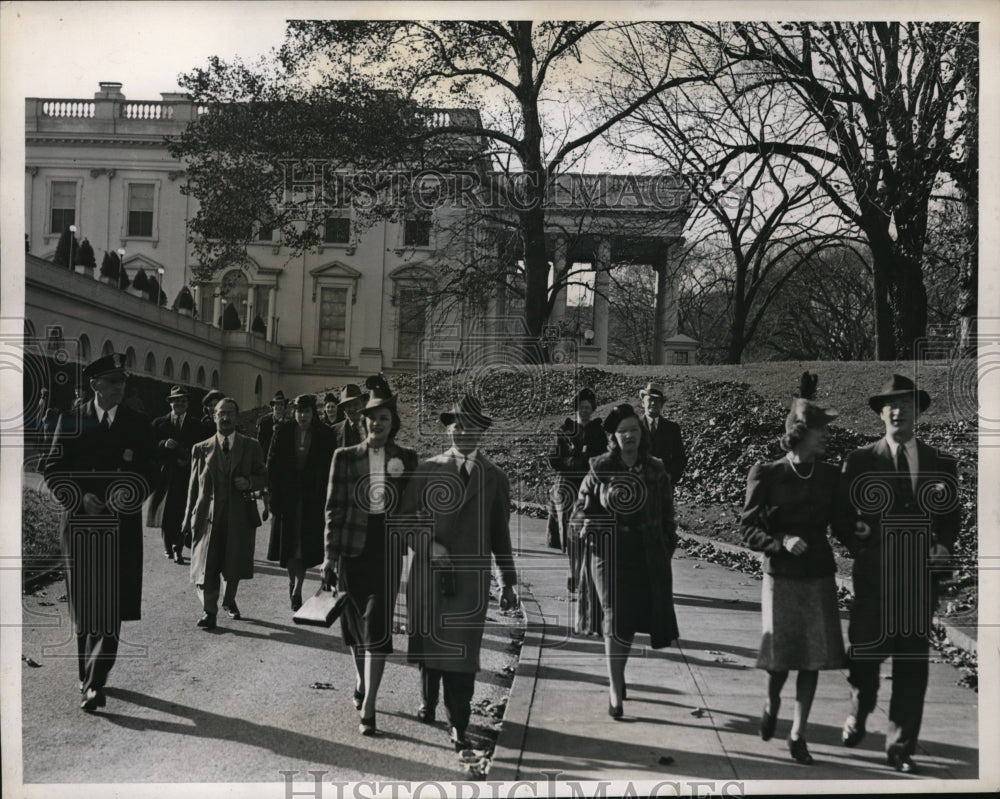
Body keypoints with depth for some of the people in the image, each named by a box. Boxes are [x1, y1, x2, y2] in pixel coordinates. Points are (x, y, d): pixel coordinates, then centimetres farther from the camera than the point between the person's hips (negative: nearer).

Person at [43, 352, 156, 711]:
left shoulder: (138, 423, 4)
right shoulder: (70, 421, 3)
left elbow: (148, 471, 4)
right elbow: (53, 469, 2)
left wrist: (124, 498, -13)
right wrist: (80, 499, -12)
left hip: (121, 527, 0)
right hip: (79, 525, 0)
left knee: (112, 605, -6)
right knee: (84, 604, 8)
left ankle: (95, 682, -4)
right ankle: (88, 675, 23)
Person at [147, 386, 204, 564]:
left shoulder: (195, 425, 9)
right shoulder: (159, 423, 10)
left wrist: (189, 459, -12)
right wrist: (164, 444, -15)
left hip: (186, 475, -1)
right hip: (165, 474, 1)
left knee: (181, 514, -7)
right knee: (165, 513, 4)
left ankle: (178, 548, -3)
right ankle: (168, 546, 20)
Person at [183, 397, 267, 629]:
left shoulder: (251, 446, 6)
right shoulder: (201, 449, 6)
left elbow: (263, 477, 10)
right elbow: (194, 484, 7)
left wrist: (249, 482, -12)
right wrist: (189, 517, 3)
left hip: (240, 514, 1)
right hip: (209, 514, -1)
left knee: (235, 563, 12)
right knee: (206, 564, -5)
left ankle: (229, 600, 36)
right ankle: (209, 610, 6)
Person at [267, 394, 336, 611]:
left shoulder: (324, 435, -1)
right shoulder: (283, 432, 2)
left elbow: (329, 467, 0)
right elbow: (272, 463, 3)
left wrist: (324, 495, -7)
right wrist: (275, 494, -4)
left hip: (312, 498, -1)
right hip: (287, 496, 2)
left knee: (306, 544, -4)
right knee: (288, 542, 10)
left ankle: (296, 590, -1)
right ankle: (293, 582, 29)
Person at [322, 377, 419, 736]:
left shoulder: (406, 459, 2)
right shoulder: (345, 457, 1)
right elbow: (334, 507, 2)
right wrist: (330, 555, -1)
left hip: (386, 550, -1)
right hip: (352, 549, 1)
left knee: (377, 626, -7)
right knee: (355, 624, 13)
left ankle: (368, 707, -4)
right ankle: (361, 684, 38)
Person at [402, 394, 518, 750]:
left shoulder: (495, 478, 6)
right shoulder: (427, 470, 4)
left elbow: (500, 533, 10)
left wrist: (508, 583, 11)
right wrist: (427, 544, -12)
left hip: (471, 578, -1)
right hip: (429, 573, 1)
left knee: (463, 651, -3)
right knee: (428, 641, 11)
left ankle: (458, 725, 6)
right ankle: (427, 704, 33)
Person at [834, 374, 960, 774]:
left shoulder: (942, 464, 7)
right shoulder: (859, 461, 0)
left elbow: (951, 516, 12)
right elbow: (843, 515, 2)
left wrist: (944, 546, -5)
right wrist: (858, 546, -11)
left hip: (921, 578, 2)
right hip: (873, 576, -1)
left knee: (912, 666, 5)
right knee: (864, 655, 8)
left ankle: (901, 748, 16)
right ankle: (857, 716, 37)